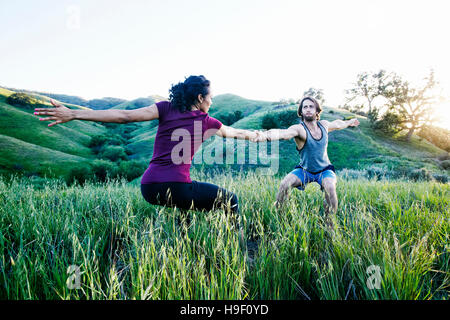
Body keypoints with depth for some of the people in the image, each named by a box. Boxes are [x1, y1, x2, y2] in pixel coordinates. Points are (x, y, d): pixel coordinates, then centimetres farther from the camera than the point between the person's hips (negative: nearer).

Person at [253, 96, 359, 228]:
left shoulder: (324, 125, -6)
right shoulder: (299, 129, -23)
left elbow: (337, 124, 20)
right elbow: (282, 133, -46)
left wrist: (349, 122, 40)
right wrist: (265, 135, -67)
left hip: (325, 170, 2)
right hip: (304, 170, -2)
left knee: (330, 187, -29)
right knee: (285, 184, -26)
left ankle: (329, 222, -10)